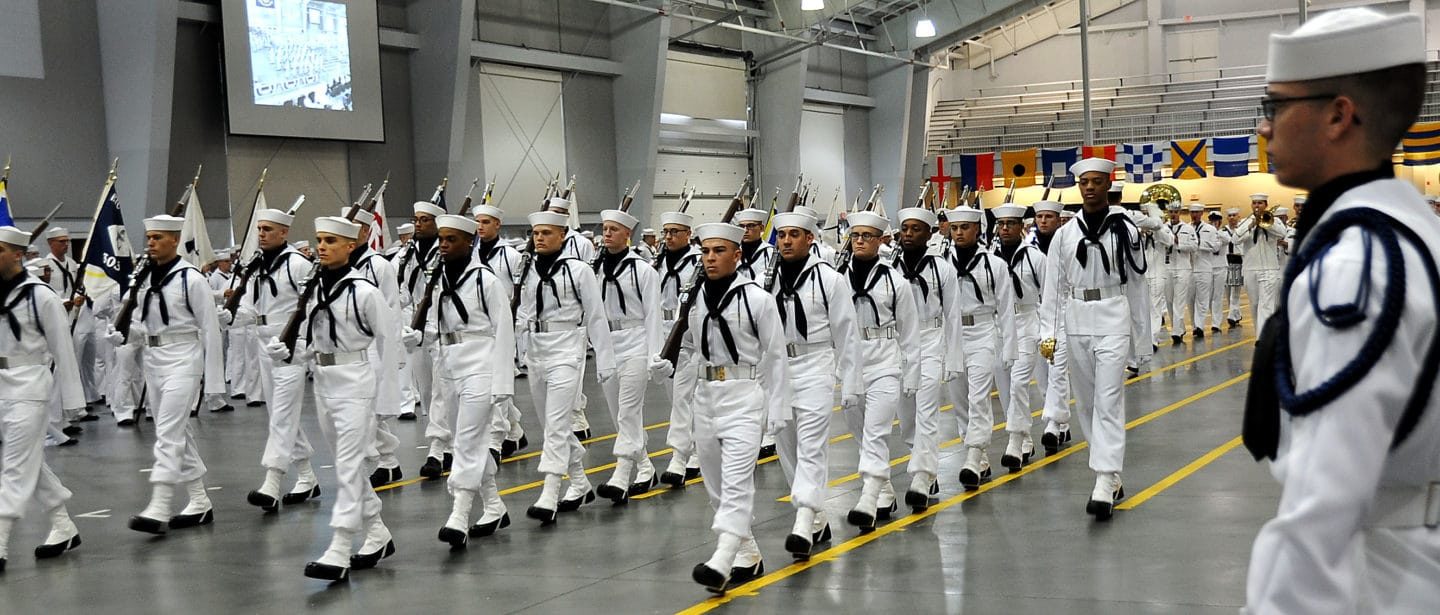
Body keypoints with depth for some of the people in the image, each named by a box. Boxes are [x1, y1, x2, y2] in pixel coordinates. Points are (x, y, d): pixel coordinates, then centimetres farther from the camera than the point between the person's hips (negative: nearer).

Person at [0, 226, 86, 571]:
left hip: (29, 387, -7)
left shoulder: (41, 297, -11)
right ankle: (64, 529, 26)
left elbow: (62, 349, -8)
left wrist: (71, 398, -7)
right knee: (31, 464, 14)